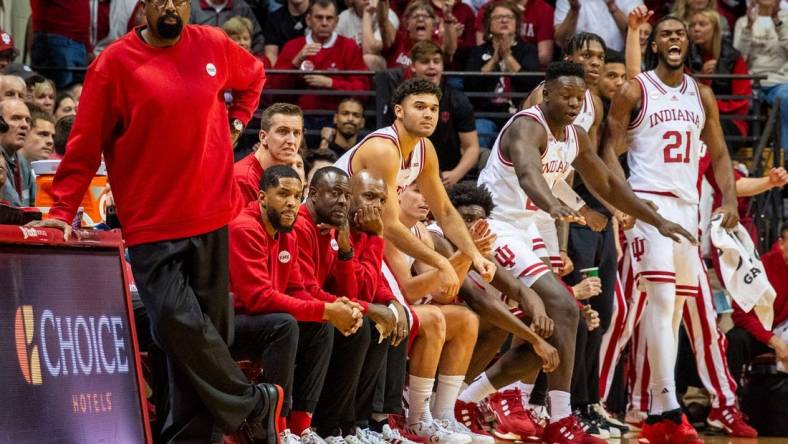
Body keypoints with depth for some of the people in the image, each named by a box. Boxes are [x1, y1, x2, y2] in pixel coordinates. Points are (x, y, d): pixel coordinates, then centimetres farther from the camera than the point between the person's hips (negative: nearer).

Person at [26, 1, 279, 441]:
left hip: (211, 221, 4)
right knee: (178, 321, -15)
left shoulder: (215, 46, 6)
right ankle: (254, 405, 2)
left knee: (210, 329, 3)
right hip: (151, 226, -3)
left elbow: (254, 76, 29)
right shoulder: (115, 63, -5)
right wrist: (63, 212, -13)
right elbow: (84, 148, -5)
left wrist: (236, 121, 13)